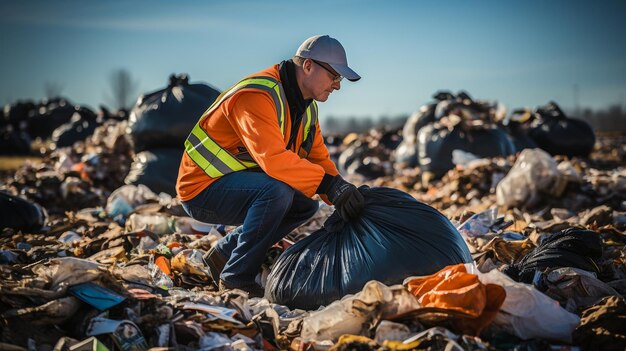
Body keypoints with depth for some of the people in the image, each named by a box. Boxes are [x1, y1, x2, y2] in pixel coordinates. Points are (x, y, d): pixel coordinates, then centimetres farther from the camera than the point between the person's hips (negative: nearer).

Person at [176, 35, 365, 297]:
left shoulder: (307, 107, 7)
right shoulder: (258, 96, -25)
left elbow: (318, 159, 6)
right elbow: (272, 158, -38)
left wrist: (345, 198, -9)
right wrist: (328, 183, -39)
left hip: (238, 182, 10)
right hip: (202, 187, -9)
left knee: (305, 205, 3)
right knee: (277, 191, -31)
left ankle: (225, 253, 9)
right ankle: (235, 280, -17)